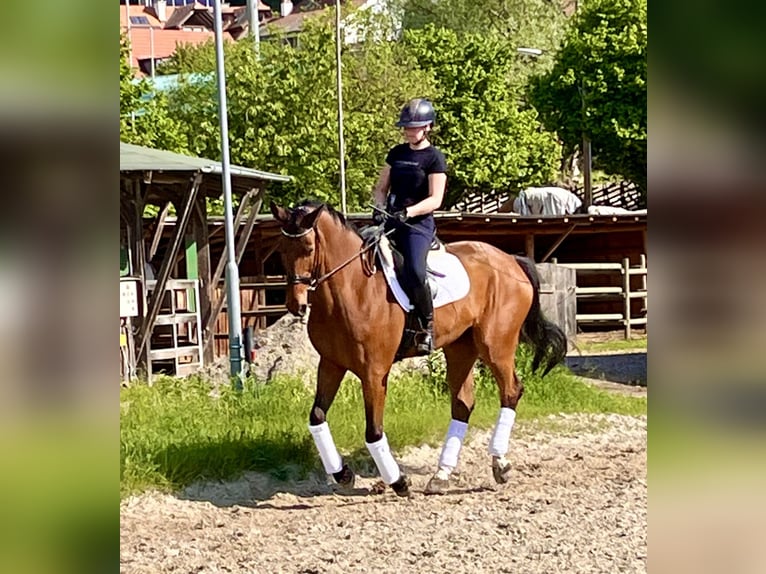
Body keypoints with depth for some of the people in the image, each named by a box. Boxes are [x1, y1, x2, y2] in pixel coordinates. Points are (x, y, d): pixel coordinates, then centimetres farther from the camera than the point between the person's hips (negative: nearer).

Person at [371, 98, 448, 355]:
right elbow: (381, 187, 19)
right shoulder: (396, 153, 16)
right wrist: (380, 207, -3)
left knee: (414, 272, -30)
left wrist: (407, 212, -24)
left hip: (418, 225, -7)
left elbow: (435, 200, -10)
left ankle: (427, 326, -14)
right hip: (389, 220, 7)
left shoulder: (434, 158, -3)